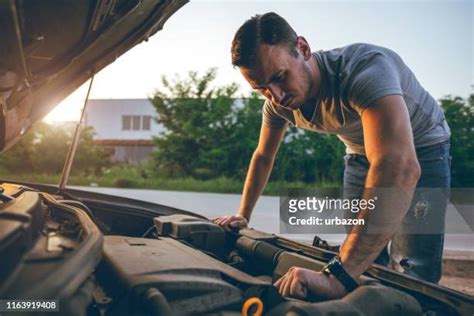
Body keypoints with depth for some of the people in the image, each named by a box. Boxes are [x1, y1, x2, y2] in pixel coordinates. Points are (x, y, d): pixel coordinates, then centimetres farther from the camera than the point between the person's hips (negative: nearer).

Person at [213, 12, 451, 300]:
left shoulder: (365, 68, -40)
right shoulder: (278, 101, -17)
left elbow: (399, 169, -53)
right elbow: (263, 157, 2)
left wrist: (338, 275, -58)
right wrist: (243, 216, 3)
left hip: (422, 149, -5)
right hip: (360, 154, 5)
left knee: (413, 274, -11)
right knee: (362, 261, 7)